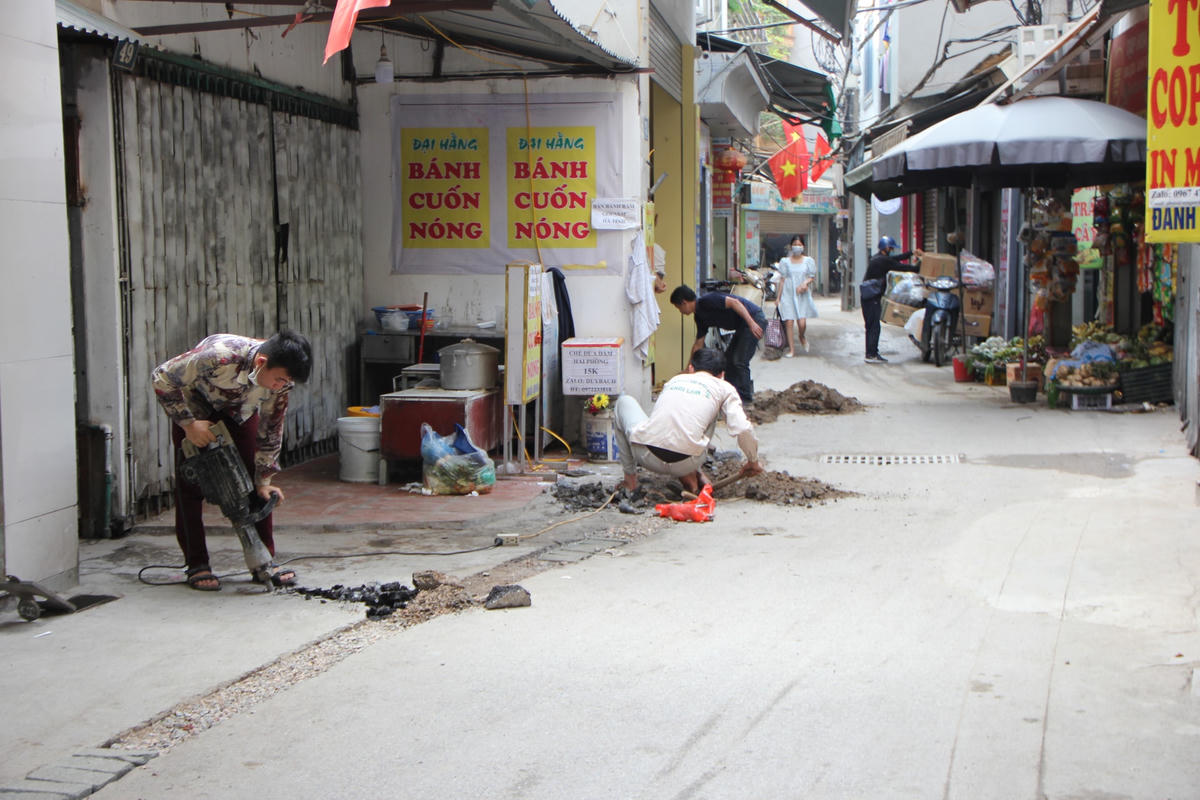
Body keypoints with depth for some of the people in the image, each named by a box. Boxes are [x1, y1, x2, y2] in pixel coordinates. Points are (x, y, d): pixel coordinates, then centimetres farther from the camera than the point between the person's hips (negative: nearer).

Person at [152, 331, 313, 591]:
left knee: (254, 482, -4)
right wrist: (188, 423, -29)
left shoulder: (281, 377, -27)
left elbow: (270, 430, -12)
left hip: (240, 409, 3)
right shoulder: (219, 356, -44)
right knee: (190, 483, -8)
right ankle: (197, 565, 1)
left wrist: (264, 481, -10)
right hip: (195, 407, -3)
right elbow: (162, 378, -29)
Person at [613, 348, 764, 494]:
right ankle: (690, 475, 20)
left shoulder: (675, 379, 27)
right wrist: (753, 461, 21)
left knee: (624, 401, 32)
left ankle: (630, 476, 26)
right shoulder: (724, 388, 16)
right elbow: (743, 429, 4)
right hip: (685, 464, -2)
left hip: (646, 455, 2)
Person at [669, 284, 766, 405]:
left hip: (753, 319, -10)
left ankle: (745, 397, -1)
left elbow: (734, 302, -23)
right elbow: (698, 343, 22)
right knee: (728, 359, 13)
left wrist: (752, 323, -29)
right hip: (742, 326, 10)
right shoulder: (700, 316, 12)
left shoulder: (706, 300, -16)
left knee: (740, 361, -9)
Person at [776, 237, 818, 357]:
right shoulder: (785, 261, 9)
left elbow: (812, 277, 9)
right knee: (789, 322, -7)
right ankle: (791, 349, 2)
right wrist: (778, 297, 5)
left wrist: (805, 283, -13)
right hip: (788, 294, 1)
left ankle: (802, 337, 22)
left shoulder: (808, 261, 9)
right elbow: (783, 280, 10)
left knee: (802, 322, -12)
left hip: (802, 295, -1)